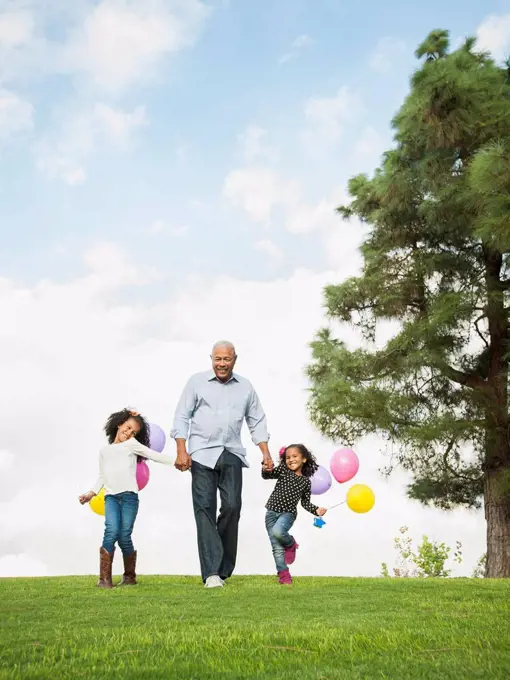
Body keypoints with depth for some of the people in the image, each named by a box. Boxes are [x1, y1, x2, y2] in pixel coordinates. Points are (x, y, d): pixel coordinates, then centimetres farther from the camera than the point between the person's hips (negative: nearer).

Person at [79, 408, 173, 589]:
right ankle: (104, 578, -15)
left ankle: (130, 576, 10)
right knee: (111, 532, -19)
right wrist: (92, 493, 16)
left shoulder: (131, 444, 13)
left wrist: (176, 461, -9)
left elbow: (154, 455, 3)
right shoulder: (104, 451, 24)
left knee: (124, 536, -8)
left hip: (129, 495, -2)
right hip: (111, 497, 2)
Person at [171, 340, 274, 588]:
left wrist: (266, 453, 7)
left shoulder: (245, 387, 13)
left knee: (232, 507, -5)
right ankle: (211, 572, -7)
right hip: (202, 454, -2)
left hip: (232, 454, 2)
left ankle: (223, 569, 12)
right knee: (205, 509, -7)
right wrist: (181, 451, -7)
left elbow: (257, 422, 16)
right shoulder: (197, 382, 5)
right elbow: (182, 417, 3)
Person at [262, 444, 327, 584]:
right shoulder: (283, 471, 2)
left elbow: (305, 502, 10)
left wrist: (316, 510, -6)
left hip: (288, 513, -2)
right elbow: (267, 476, -10)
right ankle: (283, 573, 14)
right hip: (272, 512, 2)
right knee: (277, 547, 2)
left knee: (277, 531, -32)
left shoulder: (306, 481, 4)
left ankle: (291, 543, 0)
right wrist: (266, 470, -33)